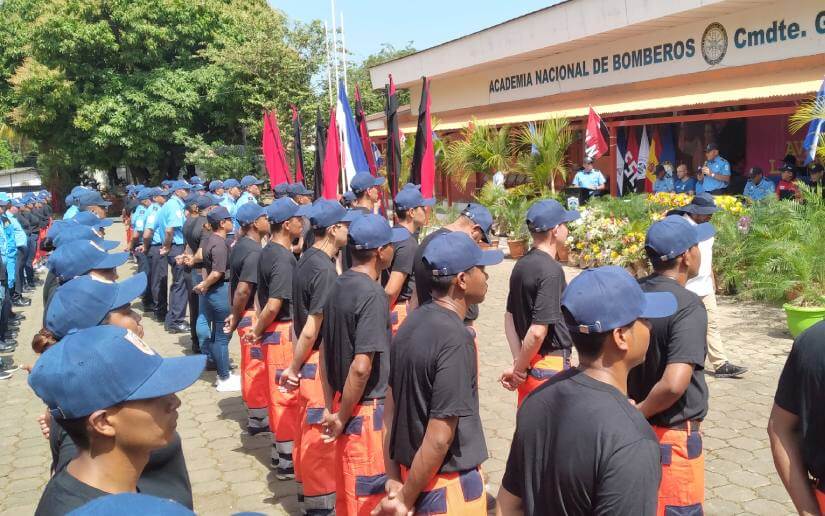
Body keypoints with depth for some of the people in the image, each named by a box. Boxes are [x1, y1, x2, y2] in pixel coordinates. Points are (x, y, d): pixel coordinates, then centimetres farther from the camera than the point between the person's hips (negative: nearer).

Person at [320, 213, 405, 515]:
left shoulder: (339, 286, 5)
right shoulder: (372, 294, -20)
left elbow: (325, 349, 12)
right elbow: (361, 366, -26)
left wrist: (332, 407, 16)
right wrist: (342, 417, -15)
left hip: (344, 402, 8)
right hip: (366, 409, -8)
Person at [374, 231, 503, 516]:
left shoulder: (412, 322, 0)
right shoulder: (455, 339, -24)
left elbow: (390, 408, 5)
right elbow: (439, 439, -25)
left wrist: (394, 479, 7)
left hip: (409, 471, 7)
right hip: (449, 487, -7)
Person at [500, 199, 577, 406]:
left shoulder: (521, 265, 6)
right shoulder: (551, 270, -19)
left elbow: (509, 317, 10)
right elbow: (538, 331, -23)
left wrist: (518, 363, 7)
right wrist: (520, 369, -11)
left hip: (530, 364, 8)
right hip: (551, 366, -8)